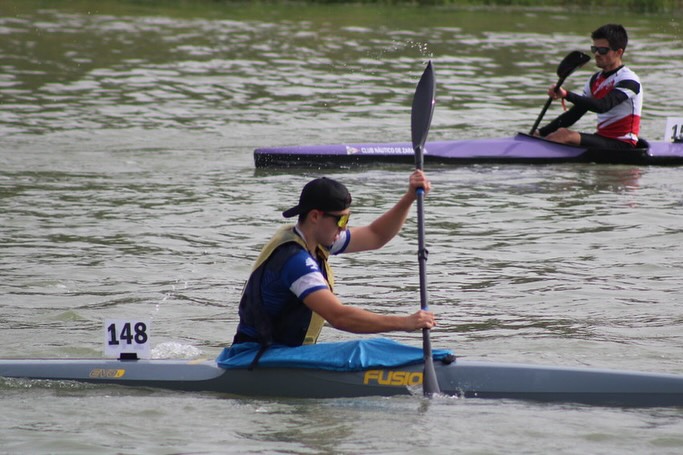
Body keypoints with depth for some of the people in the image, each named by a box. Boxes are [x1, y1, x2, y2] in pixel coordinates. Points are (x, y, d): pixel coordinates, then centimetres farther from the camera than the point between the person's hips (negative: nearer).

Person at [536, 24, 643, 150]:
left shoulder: (629, 80, -12)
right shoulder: (595, 80, 15)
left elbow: (602, 106, -28)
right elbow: (574, 113, 15)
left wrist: (567, 95, -37)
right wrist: (541, 132, 4)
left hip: (622, 146, -8)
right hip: (603, 139, 8)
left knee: (565, 135, -26)